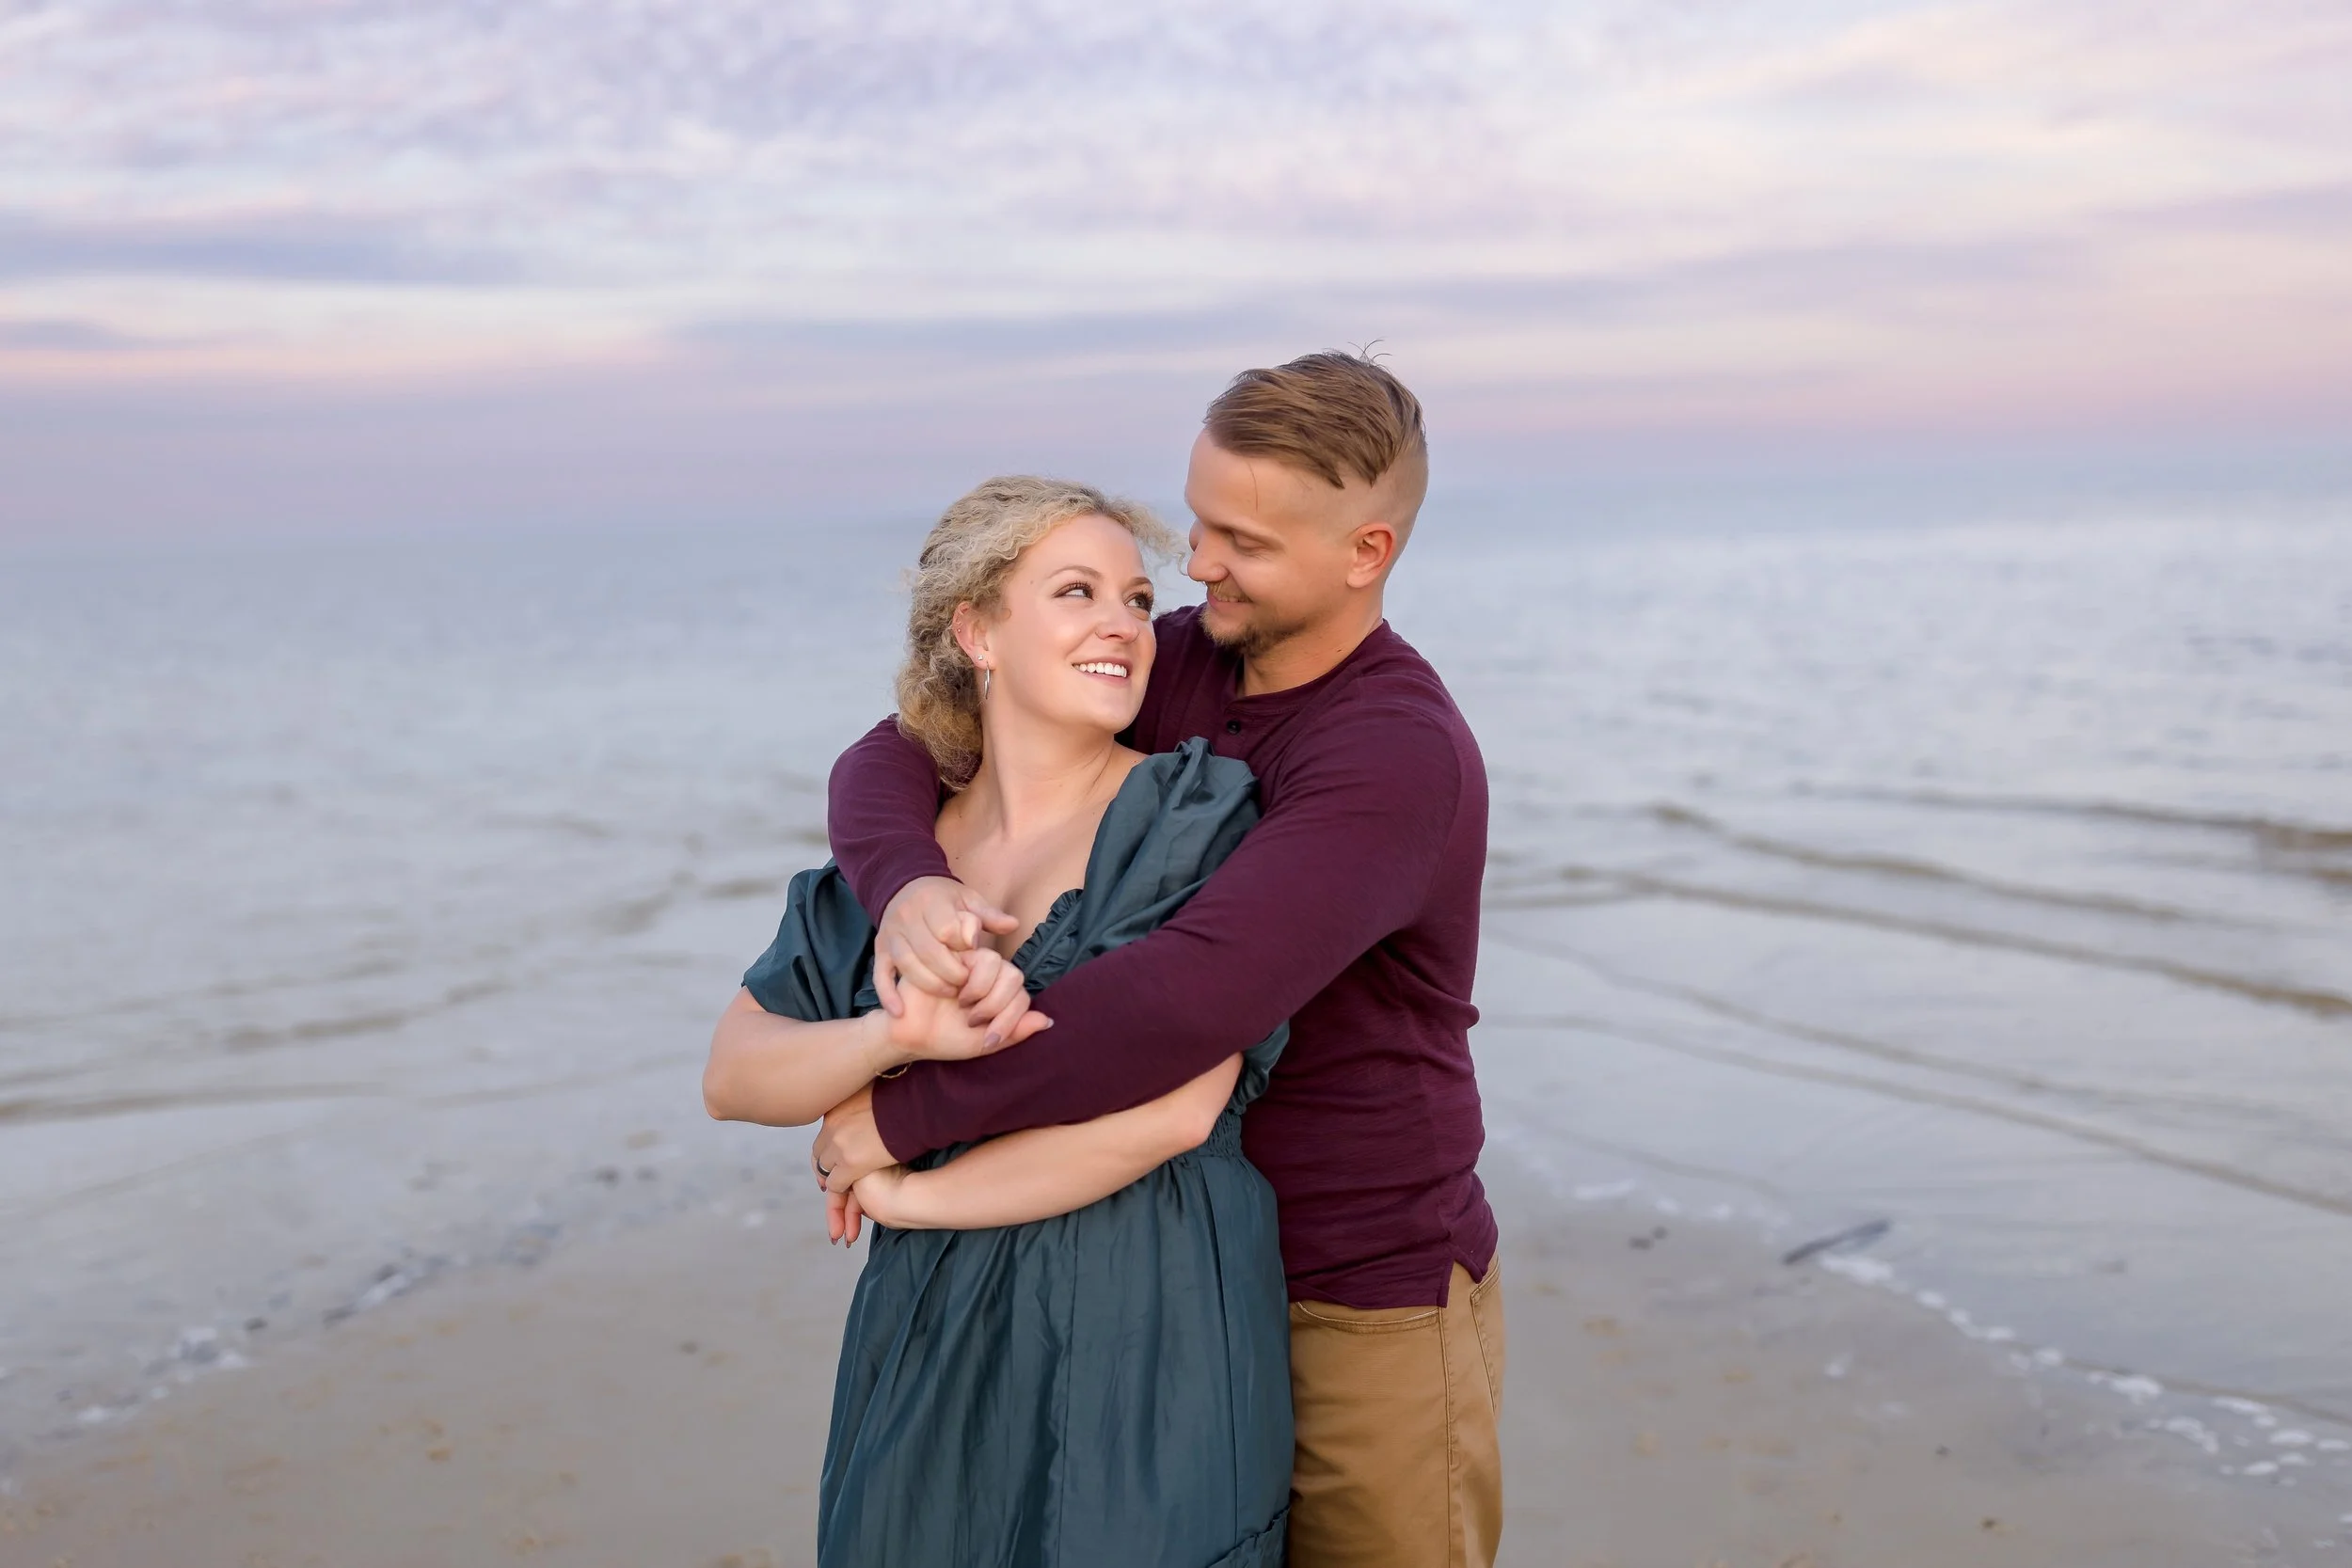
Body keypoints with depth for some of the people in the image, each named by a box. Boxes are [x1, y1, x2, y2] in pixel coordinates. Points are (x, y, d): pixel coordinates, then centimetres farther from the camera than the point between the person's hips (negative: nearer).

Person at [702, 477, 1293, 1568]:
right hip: (930, 1351, 4)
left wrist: (905, 1191, -8)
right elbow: (732, 1079, -1)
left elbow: (1173, 1108, -17)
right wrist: (900, 1035, -22)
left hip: (1147, 1348, -3)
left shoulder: (1196, 818, -8)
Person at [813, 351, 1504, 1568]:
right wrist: (904, 889, -29)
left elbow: (1188, 1000, -37)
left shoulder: (1397, 758, -25)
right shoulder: (1180, 668, -2)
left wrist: (905, 1115, -28)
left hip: (1372, 1303, -6)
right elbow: (895, 760, -5)